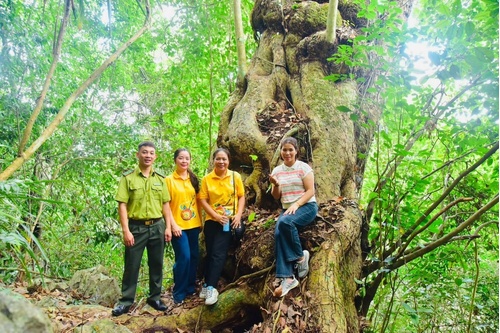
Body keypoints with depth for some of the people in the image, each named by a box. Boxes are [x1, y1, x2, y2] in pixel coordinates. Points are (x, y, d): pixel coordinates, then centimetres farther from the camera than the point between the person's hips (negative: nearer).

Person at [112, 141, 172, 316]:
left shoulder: (160, 178, 7)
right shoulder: (128, 177, -3)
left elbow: (165, 204, 10)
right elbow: (122, 205, -7)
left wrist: (168, 227, 4)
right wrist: (126, 230, -13)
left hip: (157, 226, 3)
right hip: (136, 227, -3)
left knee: (156, 264, 11)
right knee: (131, 265, 6)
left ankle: (155, 297, 26)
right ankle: (126, 301, 20)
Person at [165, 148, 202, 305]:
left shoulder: (193, 179, 8)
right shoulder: (169, 180, -5)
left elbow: (198, 201, 12)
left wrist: (200, 221, 9)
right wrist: (173, 225, -13)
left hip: (193, 224, 5)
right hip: (178, 226, -5)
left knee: (194, 257, 10)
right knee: (183, 257, -9)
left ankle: (190, 288, 27)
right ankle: (178, 292, 8)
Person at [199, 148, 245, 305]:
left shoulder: (235, 176, 0)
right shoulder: (206, 179, 0)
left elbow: (241, 197, 4)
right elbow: (203, 200, -3)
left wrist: (238, 215, -8)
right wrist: (216, 216, -14)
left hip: (229, 221, -1)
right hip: (212, 221, 2)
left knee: (219, 254, -9)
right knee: (210, 253, 9)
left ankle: (211, 287, -6)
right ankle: (207, 285, 23)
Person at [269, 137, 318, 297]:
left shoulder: (303, 167, -3)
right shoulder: (277, 170, 11)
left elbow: (310, 191, -8)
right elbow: (276, 197, 11)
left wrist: (296, 205, -22)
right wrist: (276, 185, -11)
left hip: (307, 206, -4)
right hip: (287, 209, 4)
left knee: (285, 222, -35)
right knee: (278, 233, -26)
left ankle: (301, 256, -12)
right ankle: (287, 278, -28)